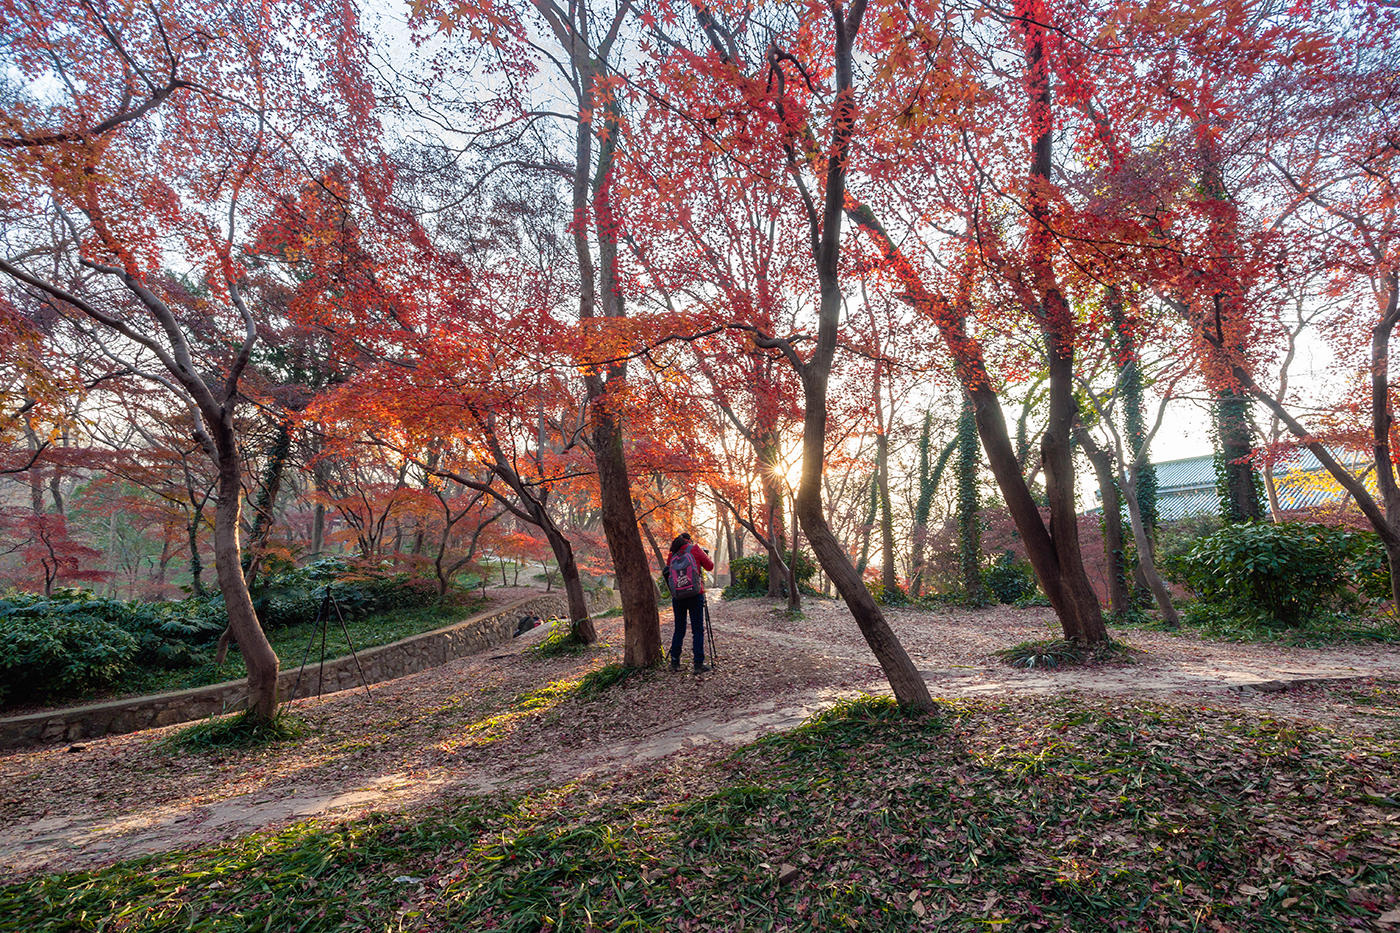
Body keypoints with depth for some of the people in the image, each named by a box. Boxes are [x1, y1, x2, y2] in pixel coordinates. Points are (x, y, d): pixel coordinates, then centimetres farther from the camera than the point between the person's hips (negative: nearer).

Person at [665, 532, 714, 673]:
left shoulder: (672, 556, 10)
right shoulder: (694, 549, 0)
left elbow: (668, 573, 15)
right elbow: (710, 566, 5)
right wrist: (705, 554, 22)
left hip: (677, 597, 4)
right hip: (695, 595, -3)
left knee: (679, 629, 14)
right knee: (698, 630, 2)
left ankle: (675, 662, 17)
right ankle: (699, 664, 0)